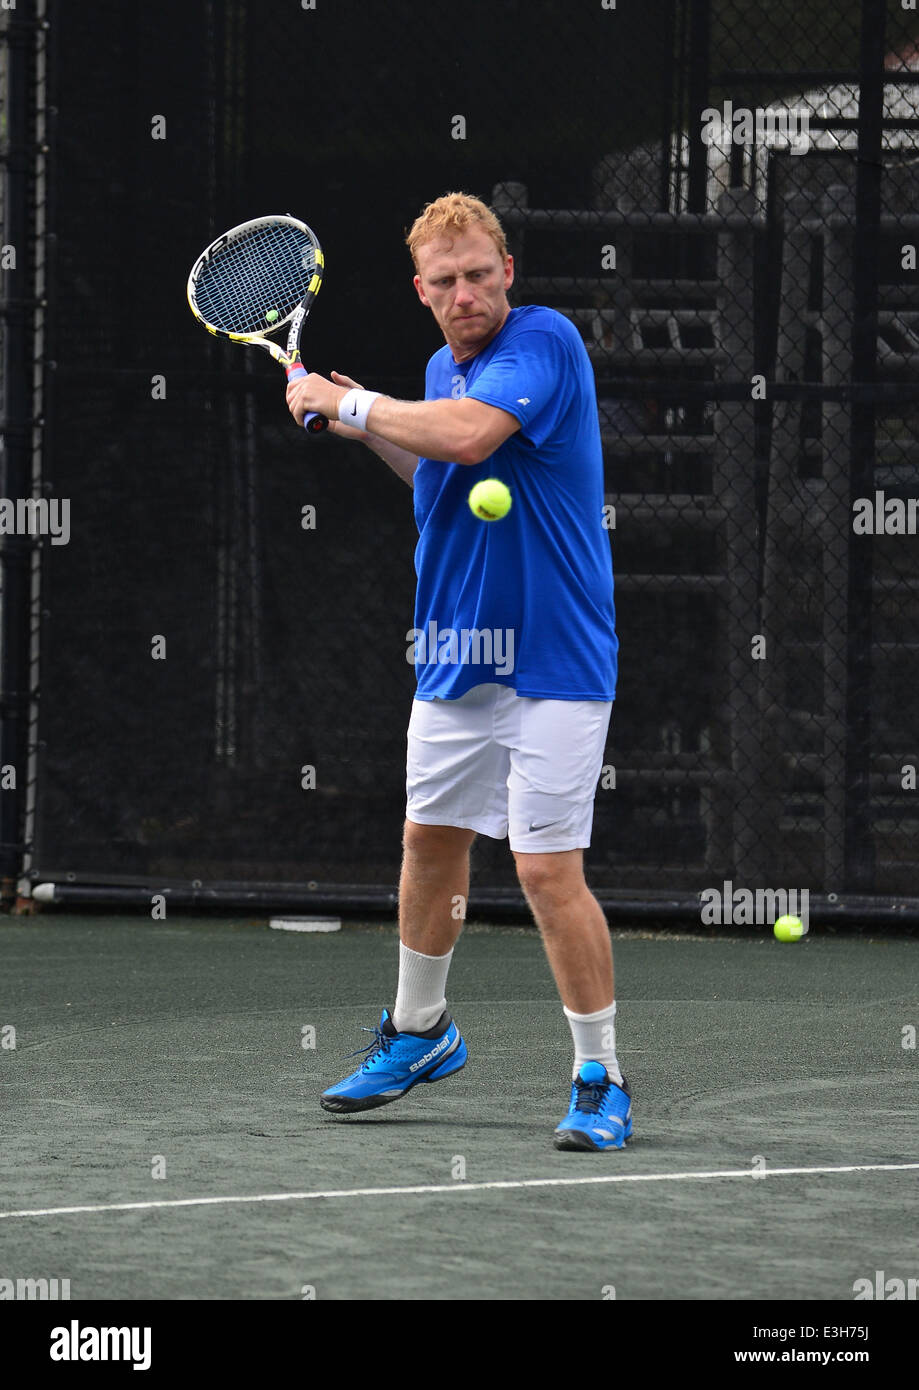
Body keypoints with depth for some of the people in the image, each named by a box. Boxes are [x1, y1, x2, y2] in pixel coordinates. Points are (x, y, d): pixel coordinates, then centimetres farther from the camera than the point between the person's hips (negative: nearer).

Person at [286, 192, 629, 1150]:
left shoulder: (544, 342, -15)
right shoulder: (443, 369, 10)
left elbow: (469, 436, -30)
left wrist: (347, 404, -17)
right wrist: (371, 429, 9)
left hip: (551, 657, -8)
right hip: (453, 650, 8)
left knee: (549, 870, -10)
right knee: (431, 840, 18)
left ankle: (600, 1081, 1)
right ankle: (417, 1034, 38)